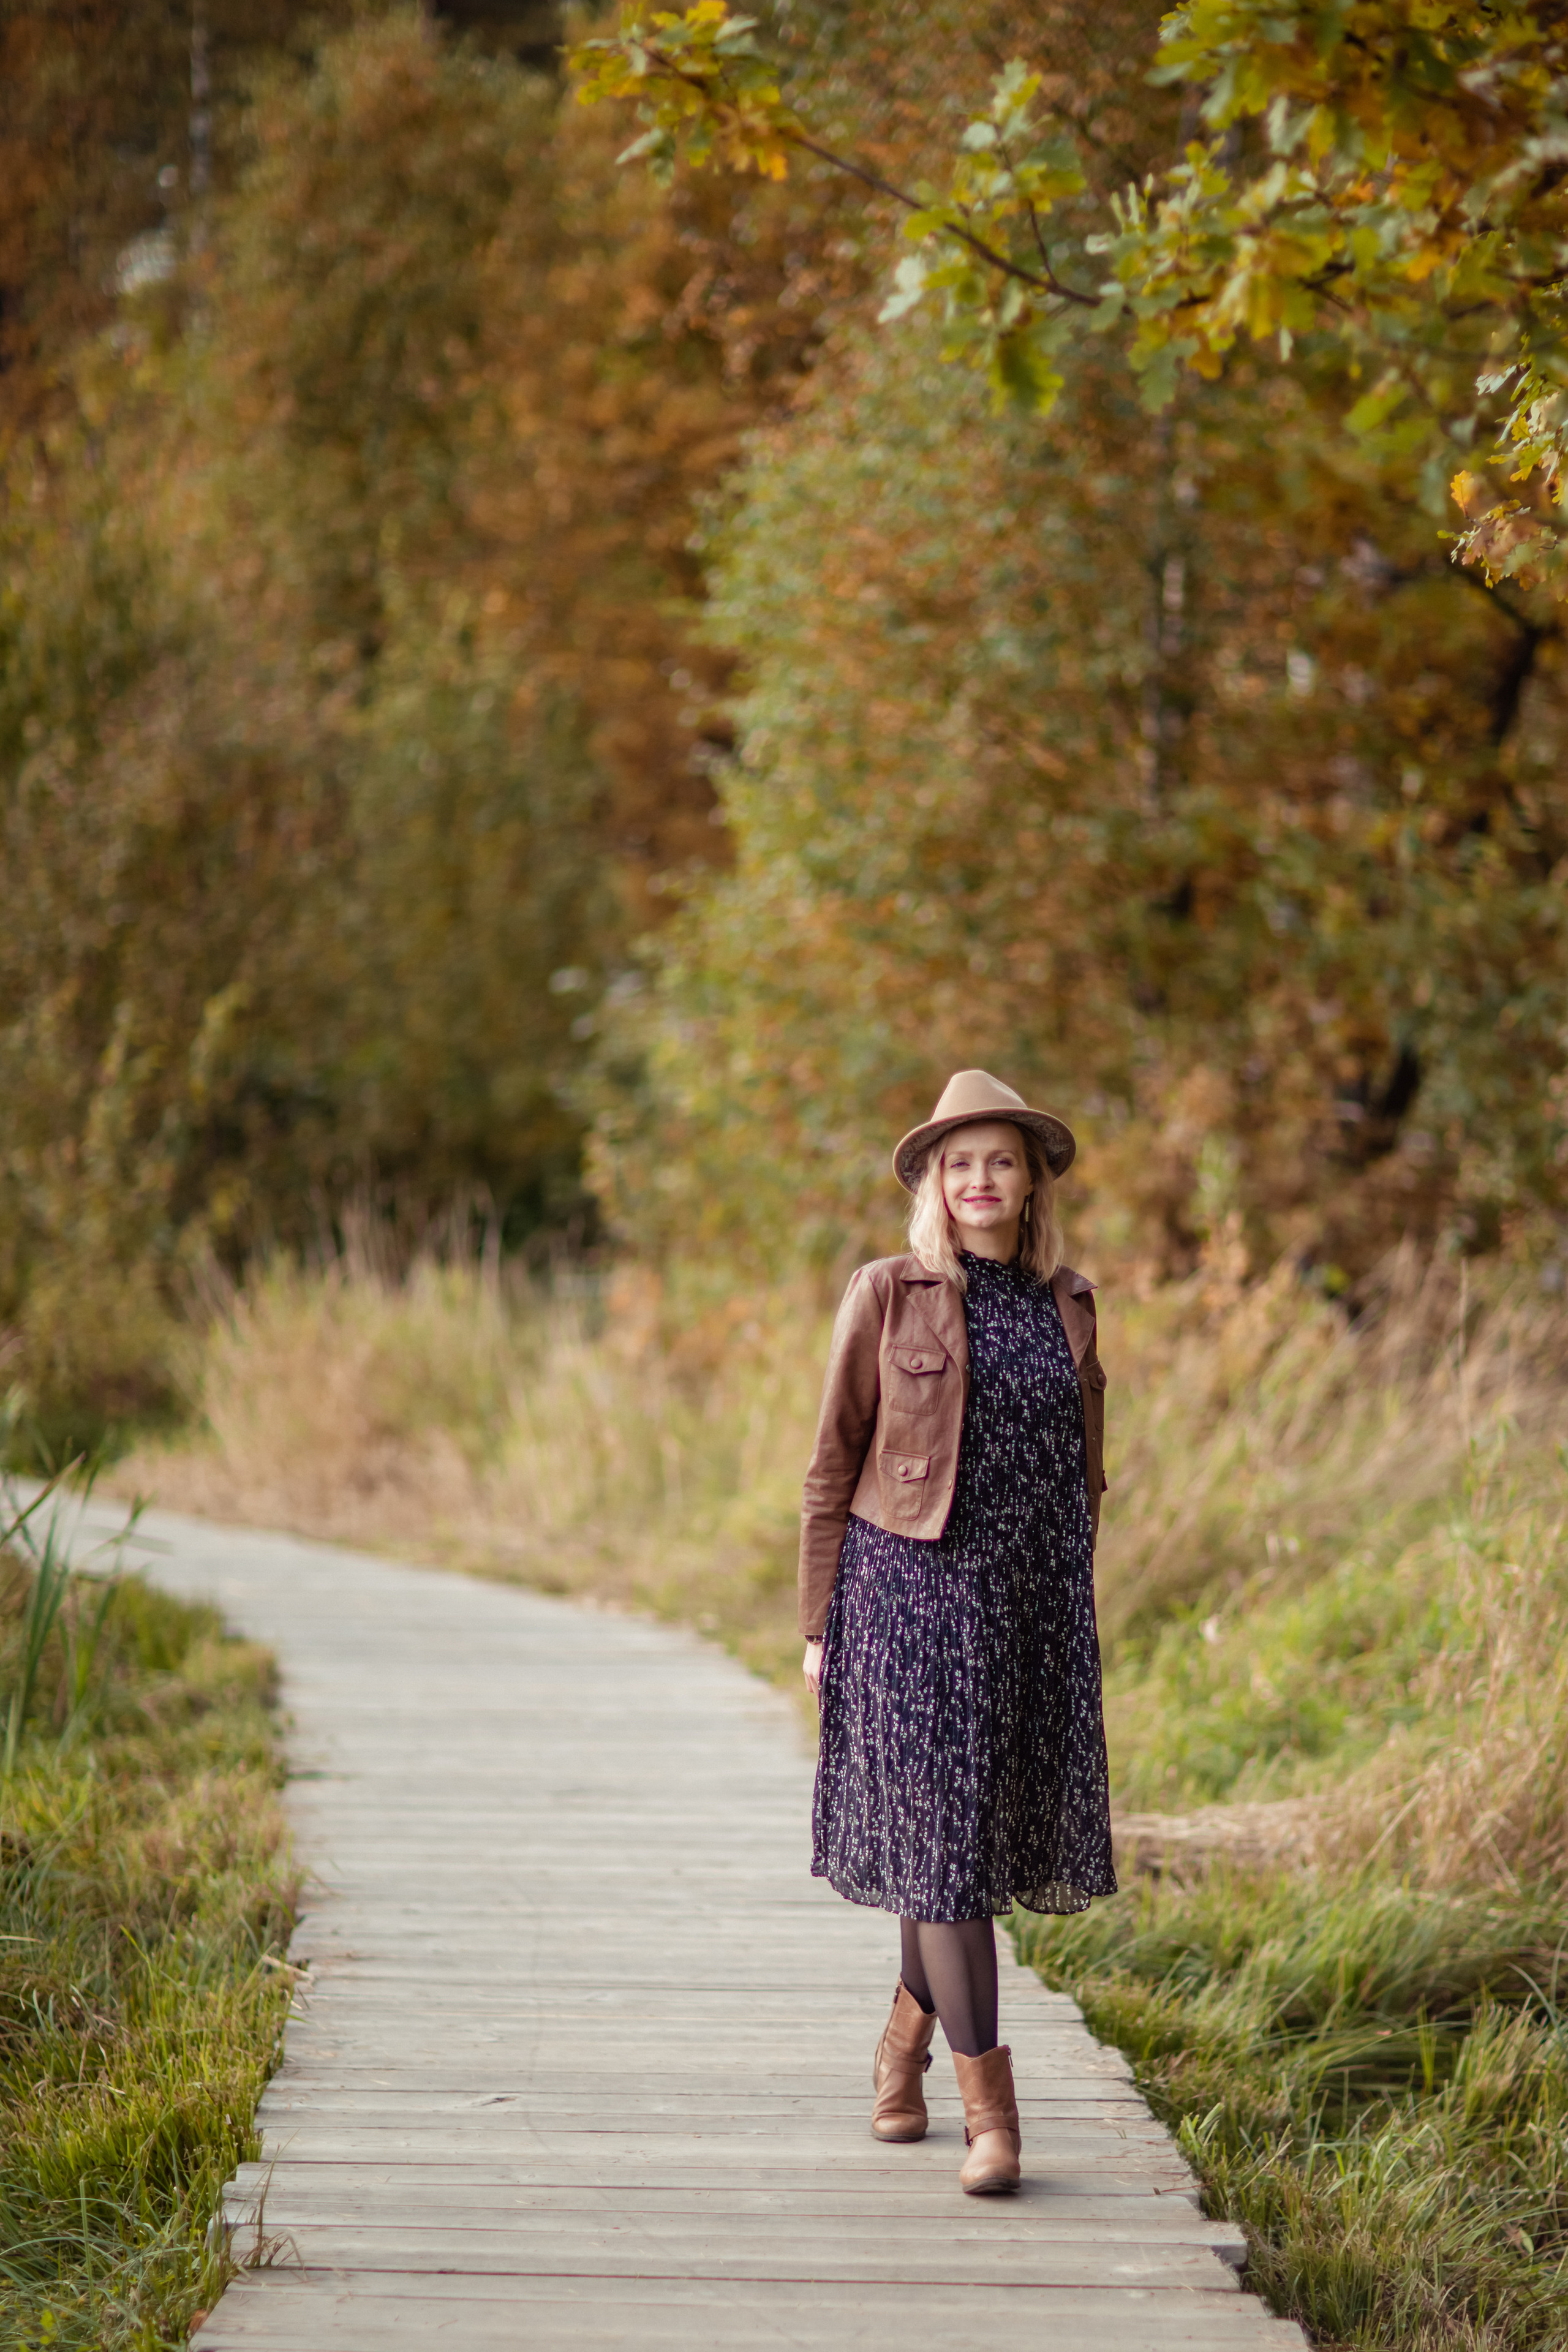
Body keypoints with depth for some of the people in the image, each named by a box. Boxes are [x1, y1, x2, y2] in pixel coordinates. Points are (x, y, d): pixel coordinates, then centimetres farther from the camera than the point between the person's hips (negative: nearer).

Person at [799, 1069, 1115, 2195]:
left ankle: (908, 2036, 34)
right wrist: (821, 1625, -3)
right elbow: (833, 1467, -1)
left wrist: (1075, 1615, 14)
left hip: (1035, 1598, 5)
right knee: (942, 1833, -9)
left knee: (997, 1829, 10)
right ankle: (991, 2111, -8)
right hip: (915, 1592, -4)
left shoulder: (1067, 1304, 9)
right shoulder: (887, 1296, -3)